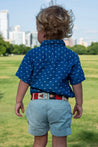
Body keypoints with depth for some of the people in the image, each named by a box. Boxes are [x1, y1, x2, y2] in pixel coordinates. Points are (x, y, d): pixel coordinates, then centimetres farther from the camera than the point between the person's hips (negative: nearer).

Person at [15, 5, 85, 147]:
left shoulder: (32, 54, -2)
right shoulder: (72, 56, 0)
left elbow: (24, 81, 0)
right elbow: (76, 83, 2)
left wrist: (19, 101, 11)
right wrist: (79, 104, 13)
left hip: (37, 102, 1)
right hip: (60, 104, 0)